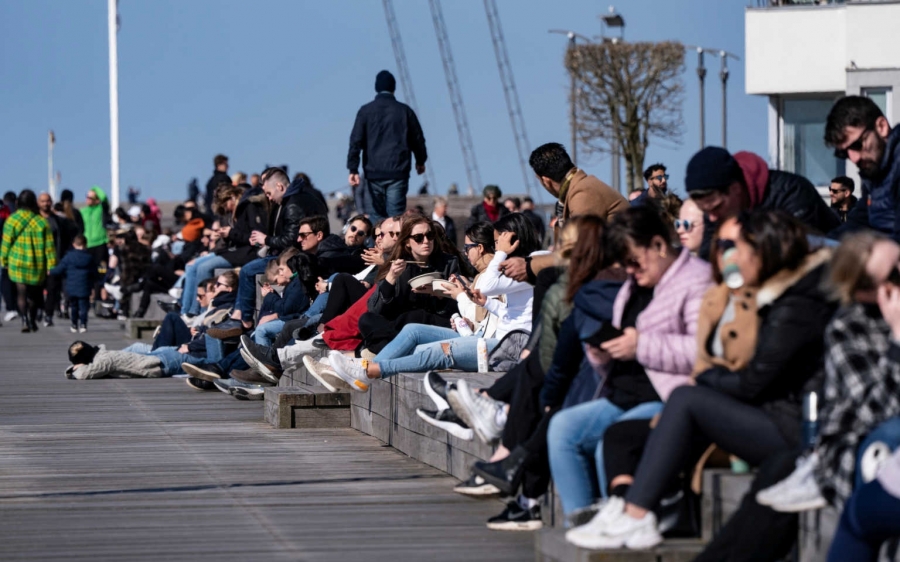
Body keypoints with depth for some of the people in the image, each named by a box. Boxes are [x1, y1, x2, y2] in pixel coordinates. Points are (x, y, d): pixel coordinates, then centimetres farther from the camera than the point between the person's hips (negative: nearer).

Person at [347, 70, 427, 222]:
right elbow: (418, 139, 12)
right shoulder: (404, 111, 4)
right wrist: (420, 161, 29)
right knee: (396, 215, -3)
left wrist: (353, 169, -5)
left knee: (376, 215, 8)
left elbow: (356, 141, -4)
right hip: (398, 172, 0)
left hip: (373, 173, 0)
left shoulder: (365, 111, 2)